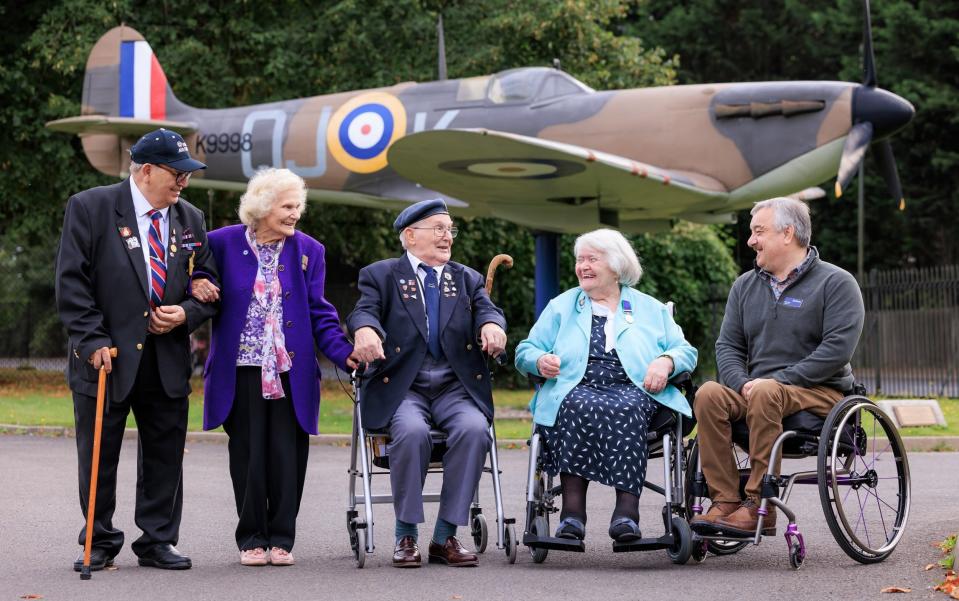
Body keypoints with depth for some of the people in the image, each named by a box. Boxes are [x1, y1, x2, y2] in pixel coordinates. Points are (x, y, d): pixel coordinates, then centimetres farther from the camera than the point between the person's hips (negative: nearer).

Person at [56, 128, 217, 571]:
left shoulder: (191, 220, 10)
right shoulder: (89, 208, -5)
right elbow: (72, 282, -9)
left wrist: (187, 313, -6)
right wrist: (94, 340, -15)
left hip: (168, 363, 4)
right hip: (106, 357, -4)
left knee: (164, 456, 7)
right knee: (98, 457, 4)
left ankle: (157, 542, 17)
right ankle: (100, 544, 17)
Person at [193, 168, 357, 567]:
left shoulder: (308, 250, 7)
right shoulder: (224, 243, 1)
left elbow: (319, 313, 6)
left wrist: (345, 354, -7)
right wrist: (195, 282, -6)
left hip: (290, 372, 1)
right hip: (241, 370, -1)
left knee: (286, 456, 1)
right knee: (248, 455, 4)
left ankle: (281, 538, 12)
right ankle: (252, 539, 15)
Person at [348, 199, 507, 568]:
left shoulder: (467, 279, 20)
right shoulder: (381, 276, 10)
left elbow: (487, 311, 3)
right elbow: (364, 312, -7)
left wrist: (491, 325, -23)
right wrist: (365, 330, -32)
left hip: (456, 388, 3)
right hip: (402, 387, -3)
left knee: (475, 428, -30)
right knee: (412, 431, -35)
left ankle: (446, 536, -21)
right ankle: (406, 535, -19)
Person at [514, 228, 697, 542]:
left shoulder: (650, 309, 22)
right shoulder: (561, 307, 24)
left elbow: (686, 351, 15)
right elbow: (525, 351, 19)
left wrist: (666, 361, -8)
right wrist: (541, 360, -5)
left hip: (632, 390, 0)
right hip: (577, 388, 1)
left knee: (626, 410, -38)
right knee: (578, 407, -37)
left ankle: (627, 509, -45)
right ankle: (572, 510, -41)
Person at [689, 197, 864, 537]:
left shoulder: (836, 283, 0)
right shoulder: (746, 286, 18)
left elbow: (838, 348, -12)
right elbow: (727, 345, 12)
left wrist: (778, 380, -19)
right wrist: (741, 383, -10)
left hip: (820, 393, -5)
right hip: (754, 392, 5)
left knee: (766, 394, -37)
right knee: (709, 394, -26)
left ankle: (759, 507, -36)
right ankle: (725, 501, -29)